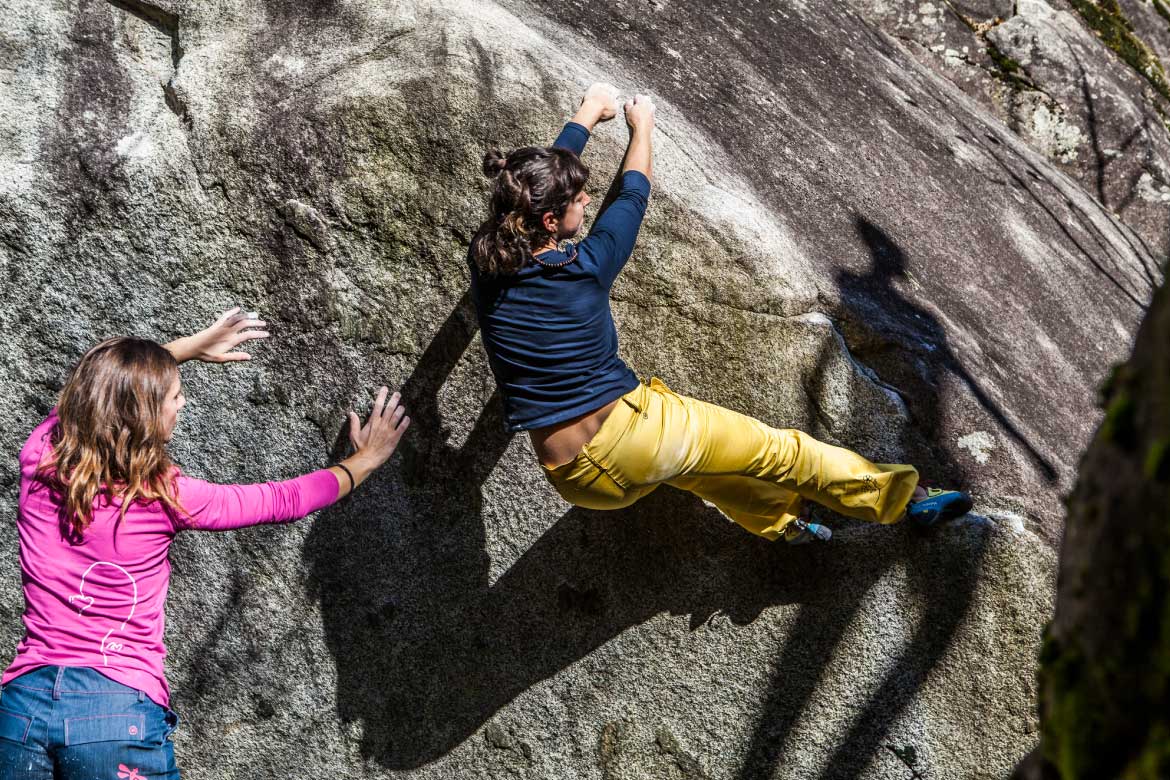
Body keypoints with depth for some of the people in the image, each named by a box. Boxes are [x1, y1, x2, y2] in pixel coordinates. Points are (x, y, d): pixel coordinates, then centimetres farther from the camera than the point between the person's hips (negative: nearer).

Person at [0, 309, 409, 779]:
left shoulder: (39, 456, -1)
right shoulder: (163, 497, -10)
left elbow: (93, 386, 20)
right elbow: (285, 501, 3)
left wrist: (192, 346, 27)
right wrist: (366, 459, 18)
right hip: (119, 710, -4)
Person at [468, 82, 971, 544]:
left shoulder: (485, 263, -5)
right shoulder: (585, 269, -17)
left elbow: (534, 178, 15)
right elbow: (634, 193, 4)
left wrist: (589, 112, 30)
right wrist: (641, 128, 25)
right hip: (633, 428, -6)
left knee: (686, 463, 35)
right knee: (777, 451, 13)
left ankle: (781, 519, 53)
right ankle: (905, 499, 27)